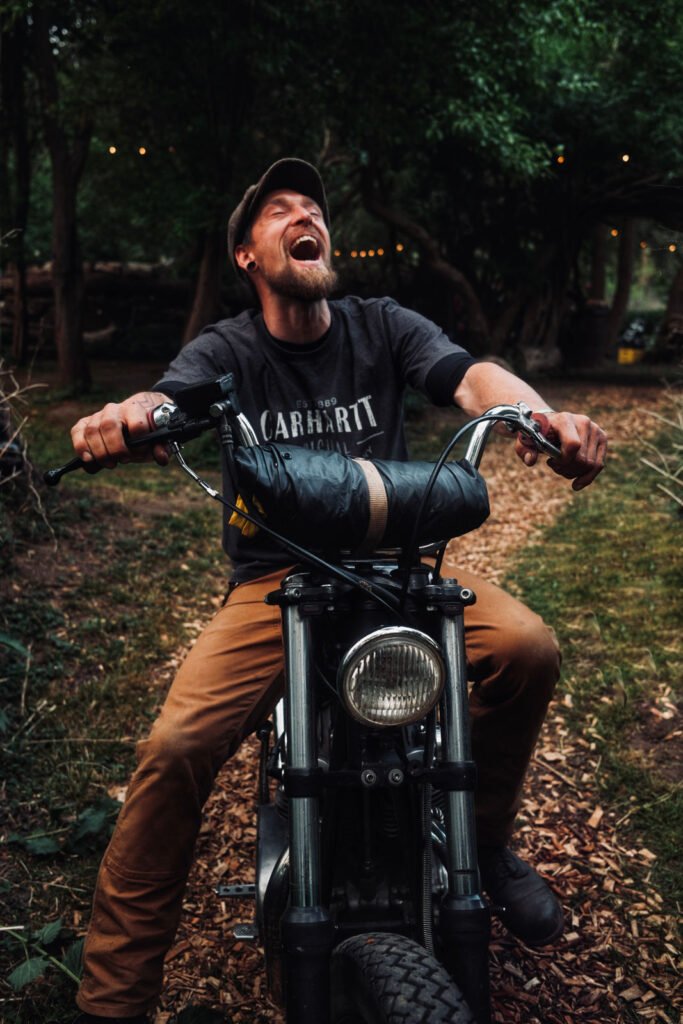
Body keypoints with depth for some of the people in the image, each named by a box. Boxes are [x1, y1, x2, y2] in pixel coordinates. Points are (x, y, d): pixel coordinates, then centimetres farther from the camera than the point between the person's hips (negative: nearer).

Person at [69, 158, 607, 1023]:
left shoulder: (382, 326, 6)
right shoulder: (225, 350, 3)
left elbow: (472, 377, -11)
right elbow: (168, 402, -18)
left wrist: (547, 417, -36)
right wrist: (126, 418, -46)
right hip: (273, 584, -1)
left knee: (528, 647, -25)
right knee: (174, 748, -22)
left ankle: (487, 840, 4)